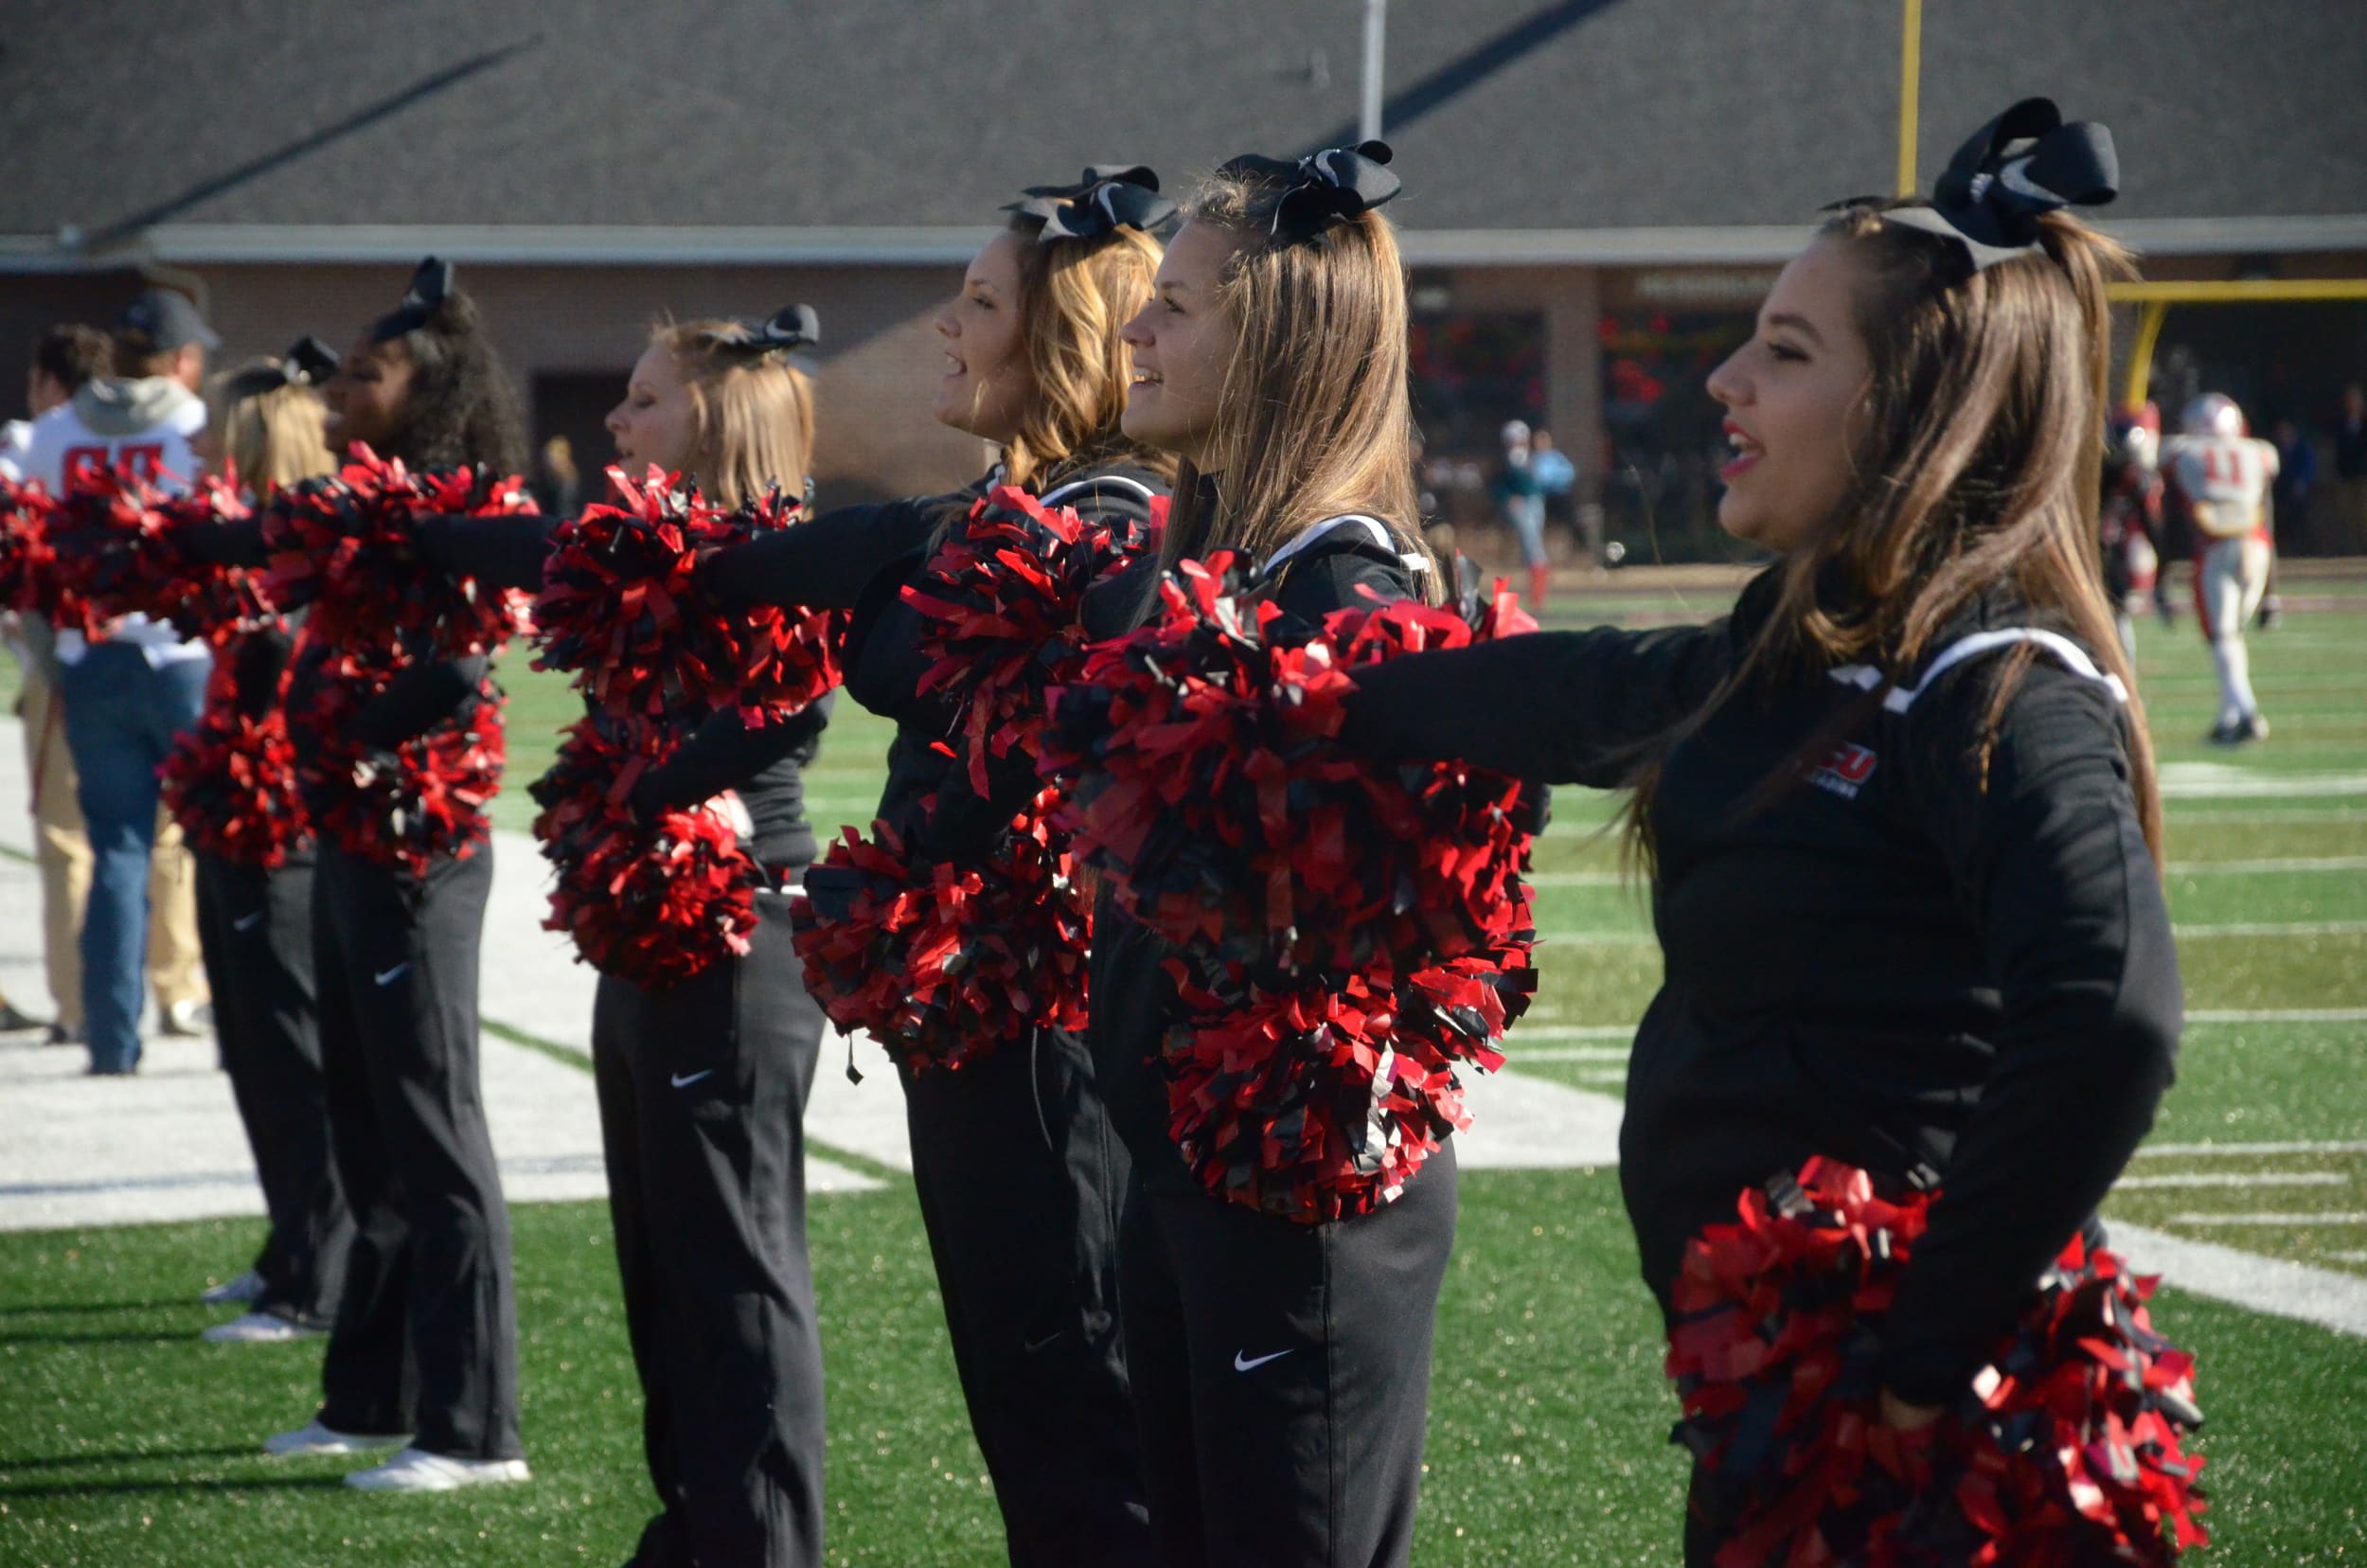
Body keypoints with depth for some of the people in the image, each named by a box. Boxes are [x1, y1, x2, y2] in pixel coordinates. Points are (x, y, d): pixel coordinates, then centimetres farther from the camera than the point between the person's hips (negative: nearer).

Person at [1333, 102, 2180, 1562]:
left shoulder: (2001, 691, -20)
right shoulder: (1799, 648, 7)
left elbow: (2107, 1018, -35)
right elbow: (1577, 697, 26)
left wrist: (1926, 1361, -29)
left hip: (1872, 1419, -8)